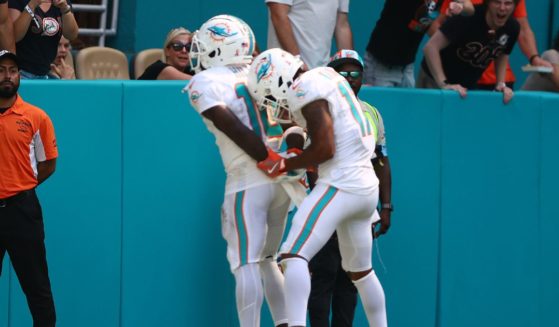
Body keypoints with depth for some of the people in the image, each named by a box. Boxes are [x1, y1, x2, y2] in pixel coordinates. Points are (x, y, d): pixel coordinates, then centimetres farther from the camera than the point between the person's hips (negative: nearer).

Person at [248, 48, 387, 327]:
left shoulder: (307, 91, -13)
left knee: (294, 257, -19)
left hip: (340, 185, -10)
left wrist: (283, 165, -8)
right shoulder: (326, 75, 14)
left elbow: (324, 149, -18)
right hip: (367, 186, 10)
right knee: (360, 270, 23)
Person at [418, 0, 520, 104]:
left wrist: (501, 84, -3)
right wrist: (444, 84, -35)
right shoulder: (468, 17, -28)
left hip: (469, 86, 5)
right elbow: (431, 47, -30)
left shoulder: (512, 28, -12)